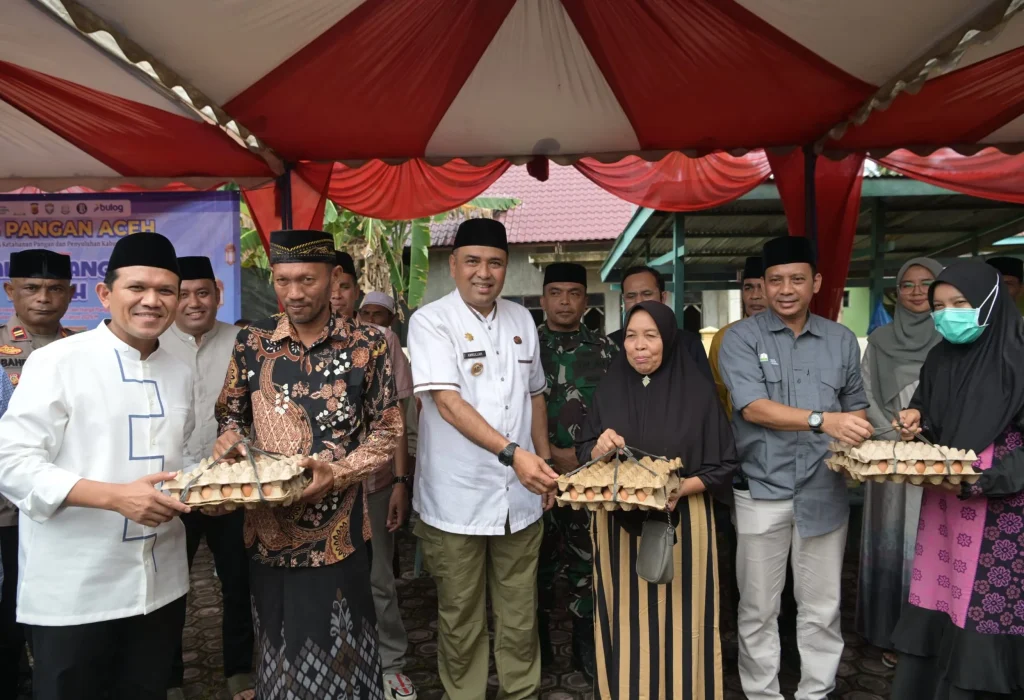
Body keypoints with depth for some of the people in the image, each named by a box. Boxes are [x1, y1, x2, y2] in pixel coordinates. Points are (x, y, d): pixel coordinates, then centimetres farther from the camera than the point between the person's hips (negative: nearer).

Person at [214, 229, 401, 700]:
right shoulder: (252, 343, 1)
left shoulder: (366, 346, -6)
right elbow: (231, 415, 12)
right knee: (280, 658, 18)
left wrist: (337, 472, -18)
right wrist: (229, 447, -10)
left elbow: (387, 431, -3)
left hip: (336, 532, -2)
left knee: (336, 659, 12)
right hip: (268, 530, 3)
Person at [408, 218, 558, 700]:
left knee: (520, 613, 15)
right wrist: (511, 453, -28)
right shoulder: (430, 322, -9)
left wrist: (543, 463, 14)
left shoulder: (521, 320, 8)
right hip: (457, 498, -4)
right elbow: (448, 402, -20)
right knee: (461, 617, 11)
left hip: (520, 496, 4)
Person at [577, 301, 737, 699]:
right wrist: (599, 449, -16)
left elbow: (723, 465, -4)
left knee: (680, 617, 8)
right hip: (618, 521, 2)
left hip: (682, 521, -2)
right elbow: (585, 458, 6)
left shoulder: (698, 391, -5)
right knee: (627, 618, 10)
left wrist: (682, 488, -19)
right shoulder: (609, 390, 3)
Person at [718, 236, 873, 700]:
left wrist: (858, 445, -6)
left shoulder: (841, 340, 8)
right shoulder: (741, 338, -4)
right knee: (758, 609, 8)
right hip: (762, 492, -2)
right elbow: (753, 407, -16)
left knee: (822, 608, 11)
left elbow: (855, 406, 16)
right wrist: (823, 420, -27)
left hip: (825, 492, 3)